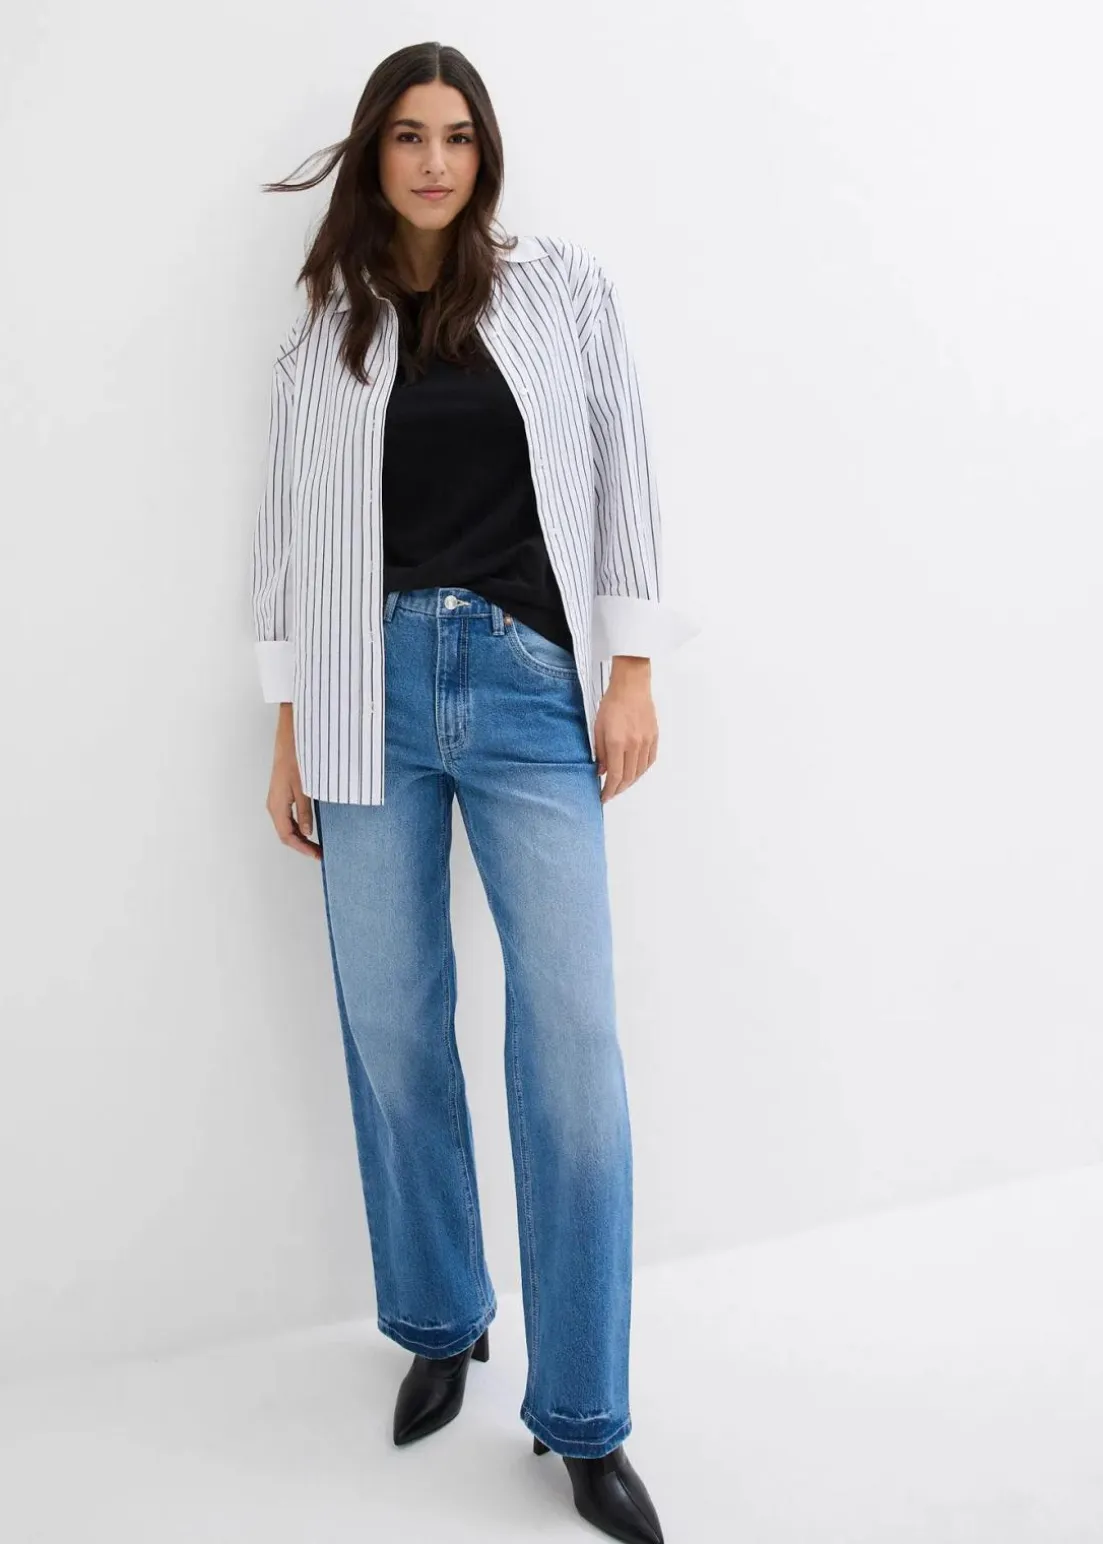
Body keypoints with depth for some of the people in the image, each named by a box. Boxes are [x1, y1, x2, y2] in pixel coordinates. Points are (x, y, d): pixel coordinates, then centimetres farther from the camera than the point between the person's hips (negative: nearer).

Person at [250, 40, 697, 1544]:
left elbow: (621, 476, 6)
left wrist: (633, 671, -1)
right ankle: (440, 1325, 27)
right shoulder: (323, 331, 12)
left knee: (572, 1038, -7)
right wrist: (291, 730, 7)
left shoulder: (567, 287, 10)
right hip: (371, 691, 2)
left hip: (531, 683, -1)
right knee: (390, 1027, 4)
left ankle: (584, 1419, 6)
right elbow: (292, 530, 11)